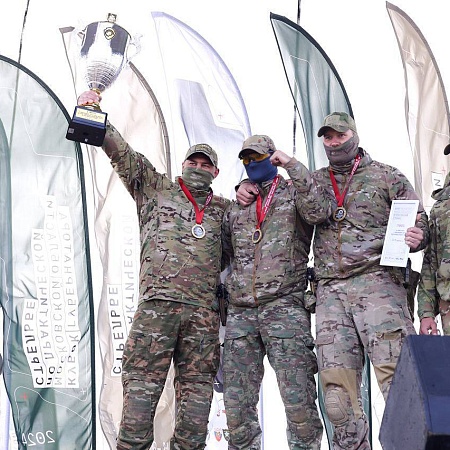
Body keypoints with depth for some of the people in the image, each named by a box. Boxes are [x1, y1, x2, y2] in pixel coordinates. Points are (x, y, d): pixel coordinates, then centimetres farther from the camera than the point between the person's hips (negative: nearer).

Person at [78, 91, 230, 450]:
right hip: (158, 302, -3)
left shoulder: (223, 209, 23)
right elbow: (122, 153, 9)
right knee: (142, 382, -8)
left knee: (197, 387, 2)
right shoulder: (156, 188, 17)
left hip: (205, 309, 3)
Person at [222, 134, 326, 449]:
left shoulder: (293, 193, 9)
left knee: (298, 399, -9)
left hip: (284, 307, -5)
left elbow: (318, 209, -14)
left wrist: (292, 165, -13)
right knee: (237, 403, 4)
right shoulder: (235, 207, 22)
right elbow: (223, 252, 29)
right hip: (240, 311, 5)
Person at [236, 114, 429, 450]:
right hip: (330, 291, 4)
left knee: (393, 369, -15)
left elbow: (419, 222, 9)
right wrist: (248, 187, 13)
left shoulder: (387, 176, 11)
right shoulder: (314, 181, 20)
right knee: (336, 378, -2)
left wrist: (417, 237, -15)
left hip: (378, 283, -3)